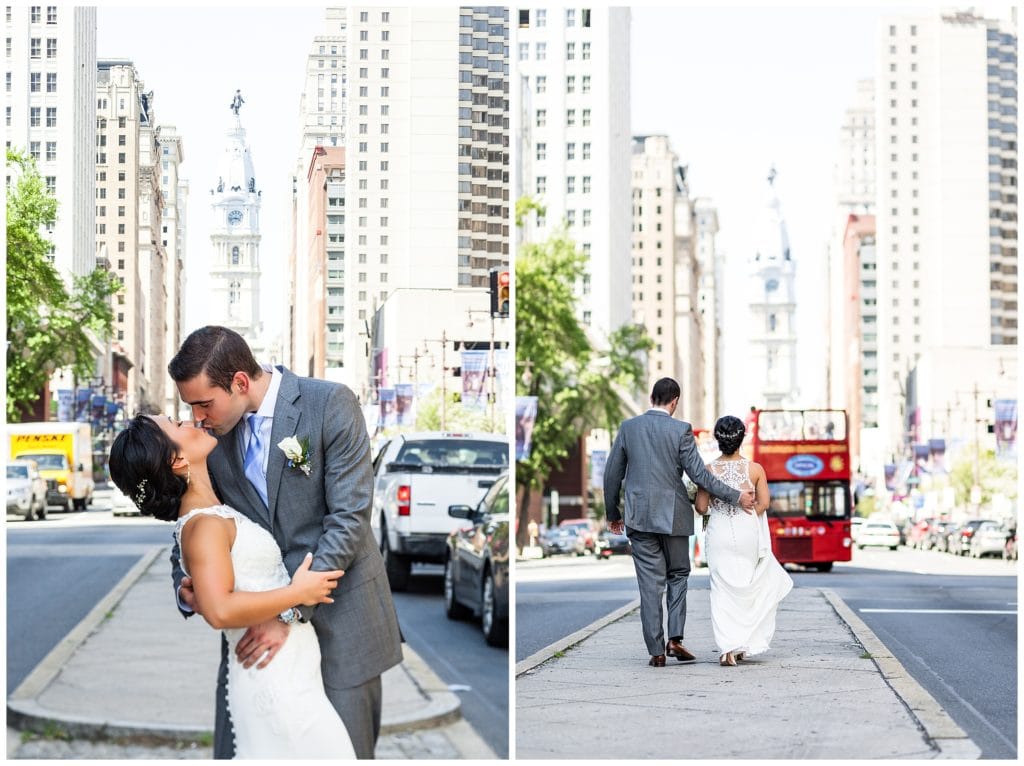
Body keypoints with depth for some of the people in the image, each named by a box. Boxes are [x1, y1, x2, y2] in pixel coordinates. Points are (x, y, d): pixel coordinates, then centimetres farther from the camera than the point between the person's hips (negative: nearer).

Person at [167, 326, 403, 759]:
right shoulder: (212, 429, 3)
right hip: (258, 611, 4)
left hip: (335, 614, -4)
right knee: (236, 750, 3)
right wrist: (187, 586, -10)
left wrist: (289, 612, -21)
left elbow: (349, 521, -17)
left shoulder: (331, 405, -13)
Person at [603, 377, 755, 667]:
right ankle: (675, 638, 1)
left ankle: (656, 651, 2)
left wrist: (613, 513, 17)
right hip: (673, 516, -2)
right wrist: (736, 496, -2)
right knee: (678, 575, 15)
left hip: (639, 517, 2)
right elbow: (699, 474, -10)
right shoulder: (680, 430, -8)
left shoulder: (628, 428, 1)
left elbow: (612, 475, 5)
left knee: (650, 583, 4)